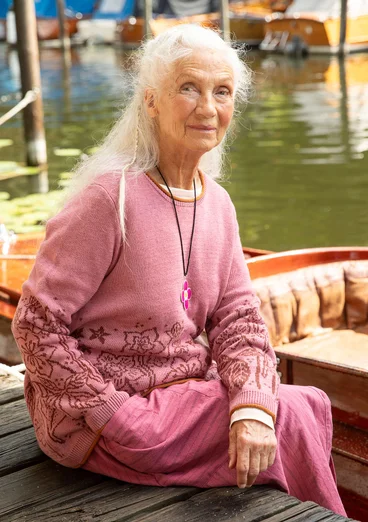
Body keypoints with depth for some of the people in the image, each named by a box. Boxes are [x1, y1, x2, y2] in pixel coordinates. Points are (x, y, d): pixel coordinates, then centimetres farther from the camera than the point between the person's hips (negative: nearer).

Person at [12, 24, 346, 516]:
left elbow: (237, 317, 0)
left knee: (312, 404, -6)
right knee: (290, 420, -12)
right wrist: (116, 420, -20)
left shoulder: (217, 203, 3)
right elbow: (36, 324, -19)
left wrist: (253, 406, -18)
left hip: (184, 386, 7)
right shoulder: (111, 197, -21)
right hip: (92, 420, -7)